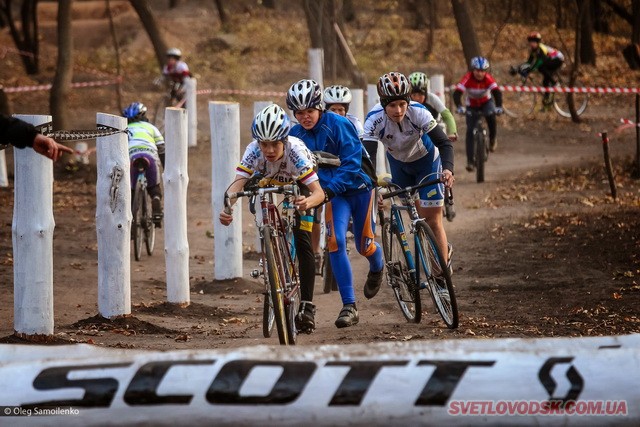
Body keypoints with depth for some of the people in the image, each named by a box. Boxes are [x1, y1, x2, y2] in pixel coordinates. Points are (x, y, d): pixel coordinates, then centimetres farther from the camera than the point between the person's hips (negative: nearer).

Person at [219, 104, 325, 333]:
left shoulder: (295, 151, -40)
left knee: (302, 243, -16)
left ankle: (307, 306, -16)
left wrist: (308, 202, -68)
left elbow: (319, 192, -45)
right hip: (271, 186, 3)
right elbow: (237, 183, -43)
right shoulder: (254, 151, -33)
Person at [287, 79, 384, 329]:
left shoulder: (339, 125, -20)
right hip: (333, 194, 3)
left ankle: (377, 268, 46)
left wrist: (330, 189, -35)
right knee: (336, 242, -19)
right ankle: (349, 307, -18)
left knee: (364, 246, 5)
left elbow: (352, 163, -25)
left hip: (359, 187, -3)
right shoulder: (295, 135, -5)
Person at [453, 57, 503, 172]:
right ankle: (470, 161, -5)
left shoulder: (488, 79, -27)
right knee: (470, 131, -10)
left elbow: (497, 92, -37)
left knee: (490, 115, -32)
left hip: (486, 102, 0)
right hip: (472, 105, 0)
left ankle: (493, 138, -4)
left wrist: (498, 106, -55)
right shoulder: (467, 78, -29)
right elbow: (457, 93, -38)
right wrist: (459, 107, -56)